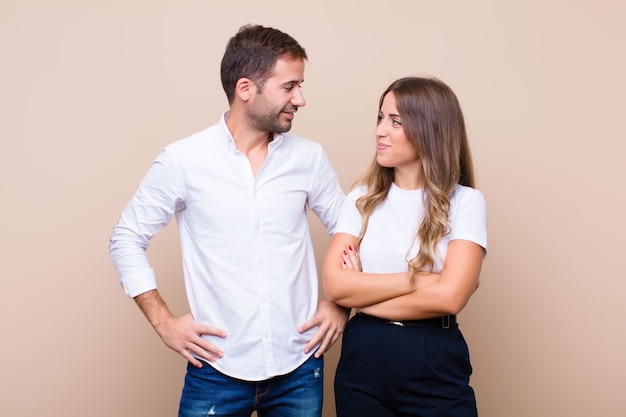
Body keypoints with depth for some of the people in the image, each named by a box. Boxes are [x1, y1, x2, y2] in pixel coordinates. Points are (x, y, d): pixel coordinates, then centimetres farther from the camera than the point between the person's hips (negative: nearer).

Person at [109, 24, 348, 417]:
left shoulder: (309, 157, -1)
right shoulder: (182, 160, -8)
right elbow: (127, 239, 1)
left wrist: (340, 302, 3)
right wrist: (163, 321, -4)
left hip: (300, 366, 3)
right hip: (218, 369, -2)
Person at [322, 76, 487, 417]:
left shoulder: (464, 201, -6)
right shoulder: (363, 197, 2)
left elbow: (449, 296, -18)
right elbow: (334, 284, -10)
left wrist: (363, 296, -11)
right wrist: (418, 279, -16)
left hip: (434, 366, -2)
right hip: (362, 361, 3)